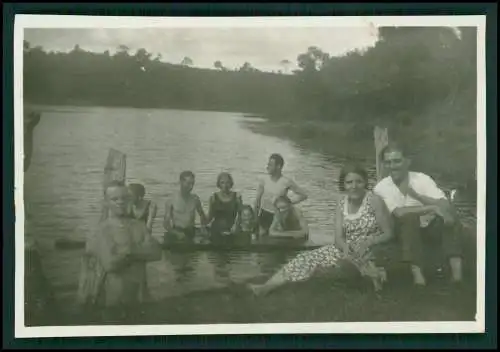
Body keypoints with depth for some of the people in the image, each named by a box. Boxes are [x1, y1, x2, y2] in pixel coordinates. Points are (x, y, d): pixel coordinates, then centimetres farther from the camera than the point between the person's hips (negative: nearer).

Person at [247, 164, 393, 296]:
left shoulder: (374, 201, -17)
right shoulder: (342, 202, -2)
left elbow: (388, 234, -13)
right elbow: (339, 238, -7)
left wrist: (367, 242, -29)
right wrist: (345, 247, -31)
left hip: (372, 251, -4)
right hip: (348, 249, 5)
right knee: (310, 258, -6)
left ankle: (373, 272, -19)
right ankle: (267, 287, -4)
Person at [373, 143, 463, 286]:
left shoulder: (422, 178, -11)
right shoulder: (381, 187, -13)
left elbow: (445, 205, -22)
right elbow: (399, 212, -28)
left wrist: (416, 195, -33)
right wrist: (432, 208, -33)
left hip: (429, 226, 2)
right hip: (405, 230, -2)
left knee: (448, 212, -27)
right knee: (410, 216, -34)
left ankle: (456, 267, -31)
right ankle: (416, 271, -37)